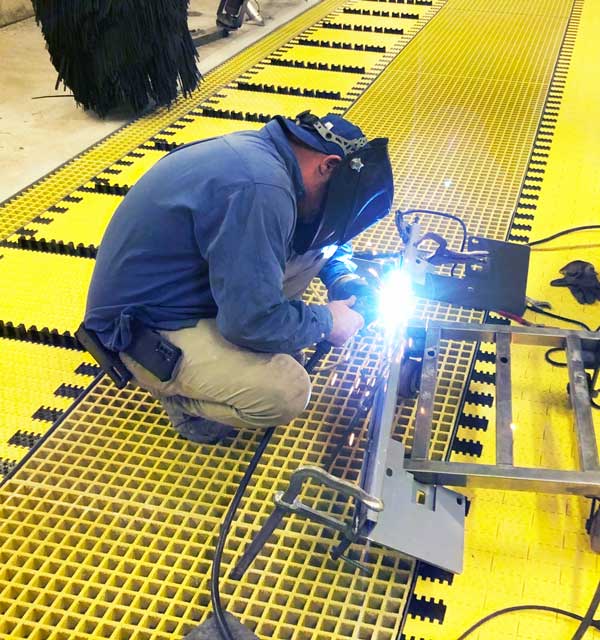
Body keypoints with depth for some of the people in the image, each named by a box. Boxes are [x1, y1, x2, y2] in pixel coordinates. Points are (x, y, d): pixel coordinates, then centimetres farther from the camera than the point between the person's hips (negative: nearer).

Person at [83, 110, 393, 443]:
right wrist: (326, 322, -12)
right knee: (286, 394, -26)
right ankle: (180, 396, 1)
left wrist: (345, 279, 3)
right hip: (146, 329, -9)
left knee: (316, 250, 4)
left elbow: (320, 229, 19)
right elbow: (254, 322, -29)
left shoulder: (259, 147, 0)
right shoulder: (259, 190, -30)